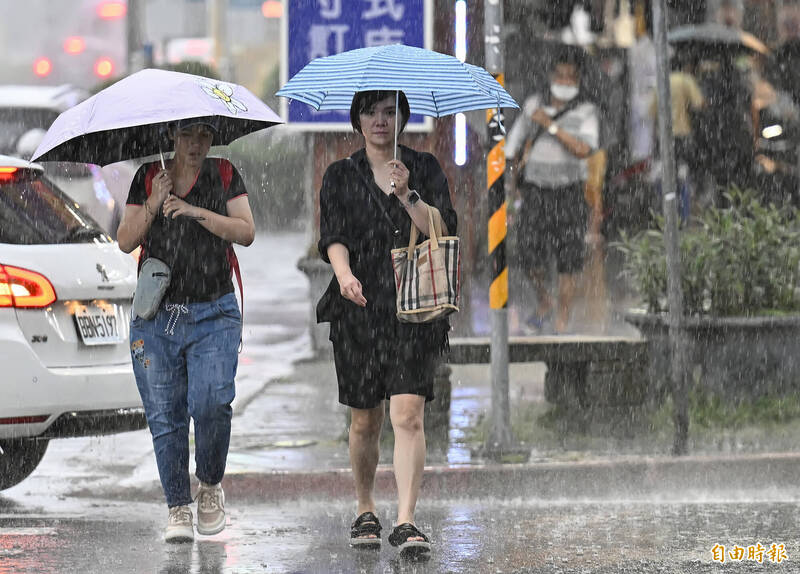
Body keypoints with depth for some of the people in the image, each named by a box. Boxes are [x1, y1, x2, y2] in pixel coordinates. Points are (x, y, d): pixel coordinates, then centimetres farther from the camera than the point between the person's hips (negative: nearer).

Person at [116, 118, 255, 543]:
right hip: (156, 315, 1)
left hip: (213, 315, -1)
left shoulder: (225, 176, 8)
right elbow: (125, 242, 5)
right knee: (164, 414, -2)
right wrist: (152, 205, -10)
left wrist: (196, 211, -14)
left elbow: (246, 232, -3)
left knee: (210, 403, -18)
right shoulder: (148, 178, 9)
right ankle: (178, 507, 7)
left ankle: (211, 487, 5)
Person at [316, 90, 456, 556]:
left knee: (408, 413, -14)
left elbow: (444, 230, -2)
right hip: (359, 308, 1)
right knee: (365, 420, 6)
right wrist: (344, 273, -24)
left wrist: (407, 195, -17)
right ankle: (366, 510, 26)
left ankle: (407, 521, -18)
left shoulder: (425, 169, 9)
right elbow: (333, 236, -4)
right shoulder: (341, 176, 10)